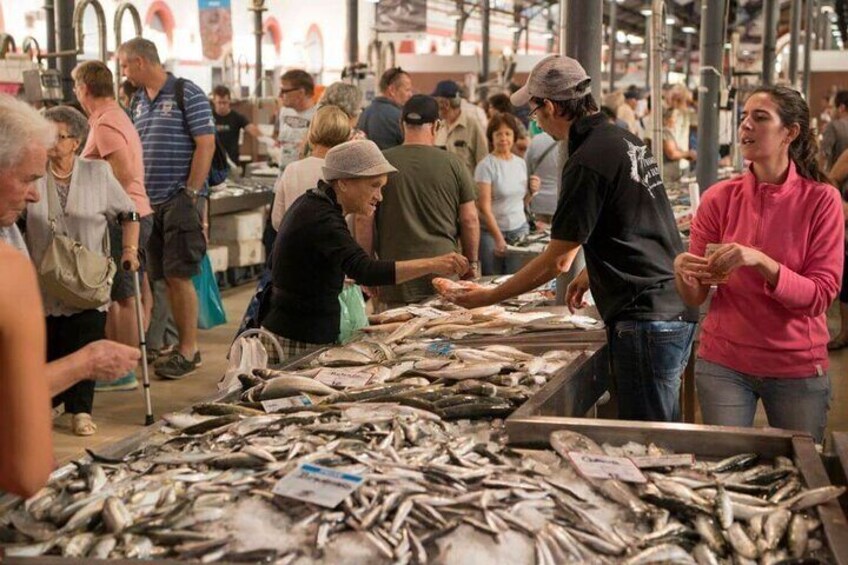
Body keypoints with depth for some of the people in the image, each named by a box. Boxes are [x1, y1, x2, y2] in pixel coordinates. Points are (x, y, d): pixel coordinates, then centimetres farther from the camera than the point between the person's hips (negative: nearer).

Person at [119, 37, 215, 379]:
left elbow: (206, 145, -11)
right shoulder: (138, 101, 15)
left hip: (180, 200, -7)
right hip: (150, 202, 7)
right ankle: (184, 345, 17)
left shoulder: (187, 94, -7)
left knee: (178, 275, -8)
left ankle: (189, 351, 0)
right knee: (165, 277, 8)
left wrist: (191, 194, -14)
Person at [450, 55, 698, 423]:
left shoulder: (587, 163, -17)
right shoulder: (628, 141, 12)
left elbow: (557, 260, -13)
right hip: (676, 311, 10)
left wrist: (490, 297, -4)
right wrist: (591, 273, 26)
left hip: (646, 320, -10)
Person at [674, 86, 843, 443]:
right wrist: (682, 270, -23)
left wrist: (760, 261, -28)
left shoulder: (821, 200, -8)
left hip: (797, 368, -1)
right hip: (723, 364, 1)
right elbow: (694, 297, -1)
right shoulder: (720, 198, -4)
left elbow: (820, 296, -14)